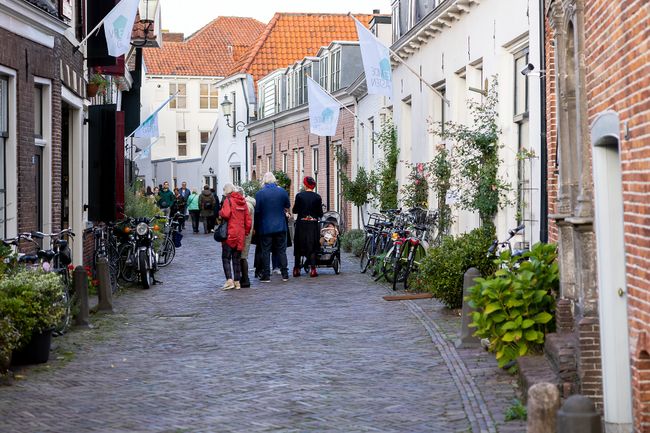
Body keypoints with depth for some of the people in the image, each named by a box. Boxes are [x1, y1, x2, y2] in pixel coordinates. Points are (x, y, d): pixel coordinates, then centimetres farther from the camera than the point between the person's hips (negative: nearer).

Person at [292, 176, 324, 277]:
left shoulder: (299, 195, -8)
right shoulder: (317, 197, -4)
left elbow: (294, 210, -3)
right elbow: (320, 214, -1)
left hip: (301, 224, 0)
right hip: (313, 224, 0)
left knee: (299, 246, 11)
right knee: (312, 246, 6)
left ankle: (296, 269, 13)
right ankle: (313, 269, -3)